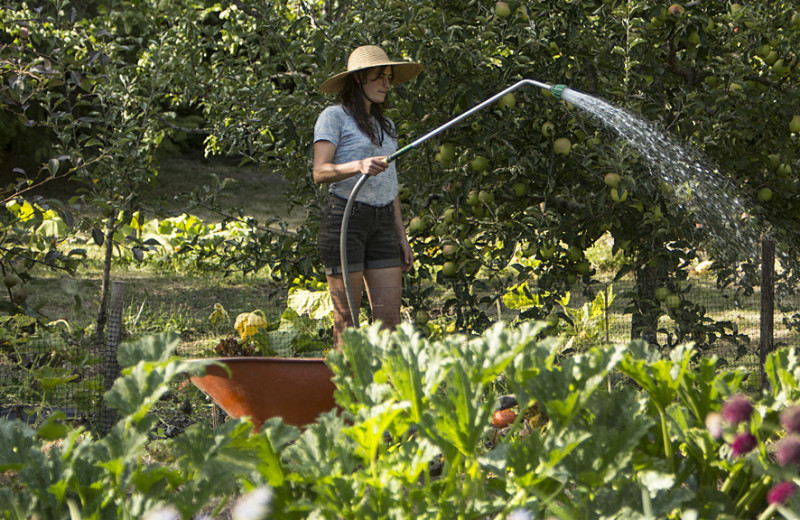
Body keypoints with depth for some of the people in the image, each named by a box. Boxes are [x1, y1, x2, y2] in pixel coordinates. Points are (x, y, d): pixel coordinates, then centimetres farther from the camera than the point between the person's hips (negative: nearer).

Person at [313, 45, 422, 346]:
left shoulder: (385, 126, 21)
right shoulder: (334, 117, -1)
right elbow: (320, 172, -13)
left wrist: (402, 237, 17)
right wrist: (359, 166, -30)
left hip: (382, 223, 6)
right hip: (345, 218, -6)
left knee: (390, 316, -4)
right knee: (346, 317, -6)